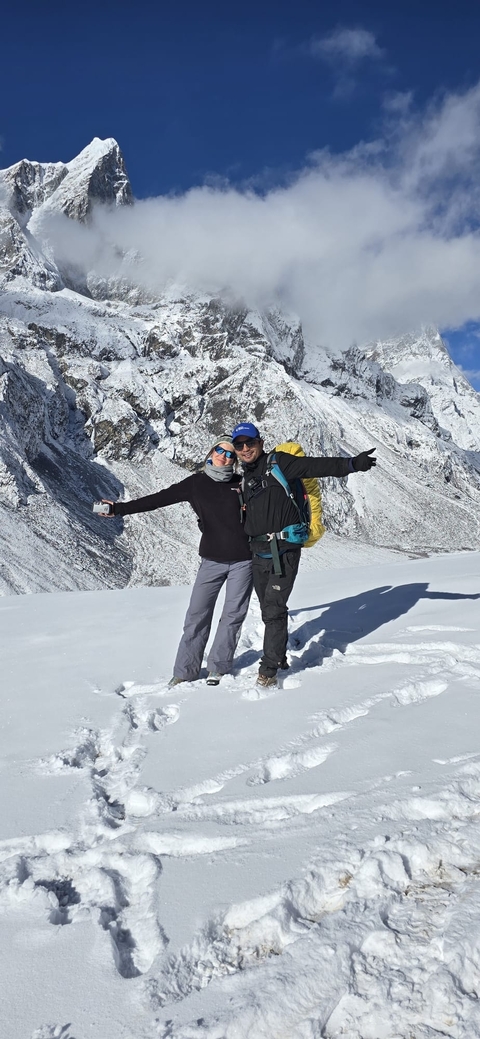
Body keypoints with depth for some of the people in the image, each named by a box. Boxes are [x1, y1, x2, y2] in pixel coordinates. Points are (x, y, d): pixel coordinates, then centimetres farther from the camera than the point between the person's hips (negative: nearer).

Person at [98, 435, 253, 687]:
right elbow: (158, 499, 2)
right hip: (212, 560, 0)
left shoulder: (241, 483, 2)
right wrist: (119, 508, -1)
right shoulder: (195, 484, 3)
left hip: (242, 560, 0)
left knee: (233, 614, 4)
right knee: (197, 615, -2)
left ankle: (218, 668, 18)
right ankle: (184, 671, 9)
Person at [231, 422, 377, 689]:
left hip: (283, 553, -7)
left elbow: (316, 466, -16)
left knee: (274, 609, -12)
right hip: (259, 555, 7)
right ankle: (279, 658, 30)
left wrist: (352, 464, -28)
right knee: (269, 610, 14)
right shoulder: (246, 479, 16)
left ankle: (269, 670, -5)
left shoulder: (277, 464, -4)